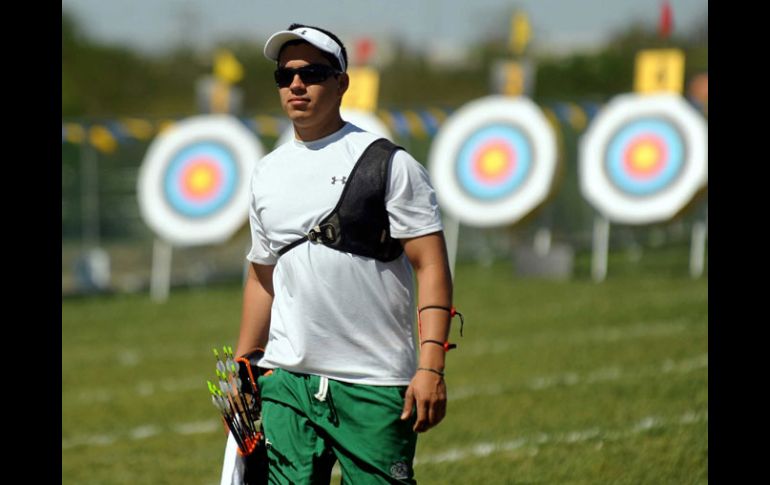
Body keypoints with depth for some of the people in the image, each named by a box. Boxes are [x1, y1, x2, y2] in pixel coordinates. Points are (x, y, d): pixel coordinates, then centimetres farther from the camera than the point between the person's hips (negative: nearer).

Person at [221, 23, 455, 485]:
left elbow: (431, 265, -8)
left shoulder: (390, 163, -3)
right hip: (287, 383, 5)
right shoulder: (267, 173, 14)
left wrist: (431, 366, -17)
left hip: (375, 389, -4)